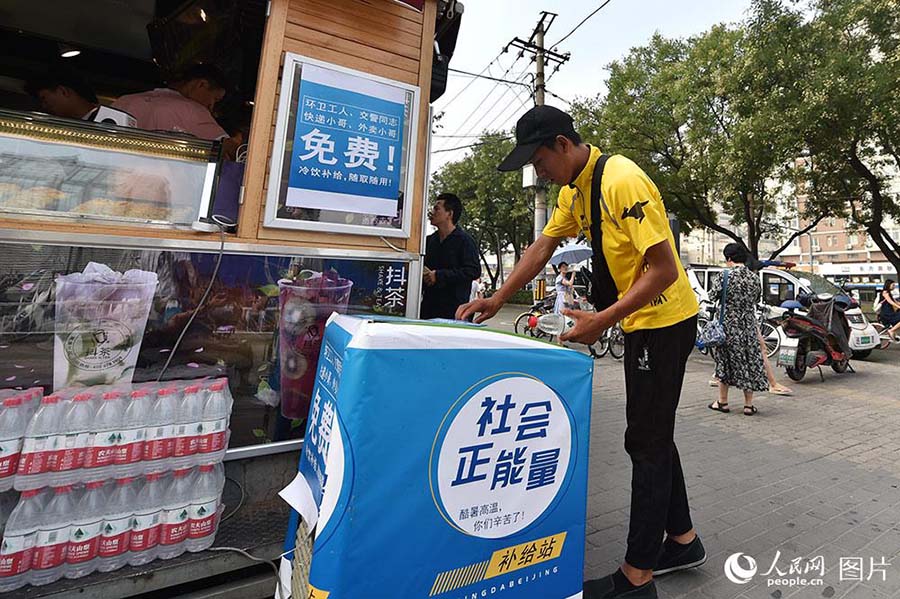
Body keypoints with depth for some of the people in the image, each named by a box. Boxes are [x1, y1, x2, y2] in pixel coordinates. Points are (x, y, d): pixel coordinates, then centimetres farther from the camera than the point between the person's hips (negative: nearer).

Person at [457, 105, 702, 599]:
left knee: (648, 442, -2)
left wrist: (601, 321, -27)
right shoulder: (574, 189, 7)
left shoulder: (622, 181, -23)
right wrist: (497, 299, 2)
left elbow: (663, 269, -25)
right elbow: (542, 248, 9)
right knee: (652, 436, 17)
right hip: (639, 321, 9)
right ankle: (682, 540, 35)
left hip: (665, 321, -9)